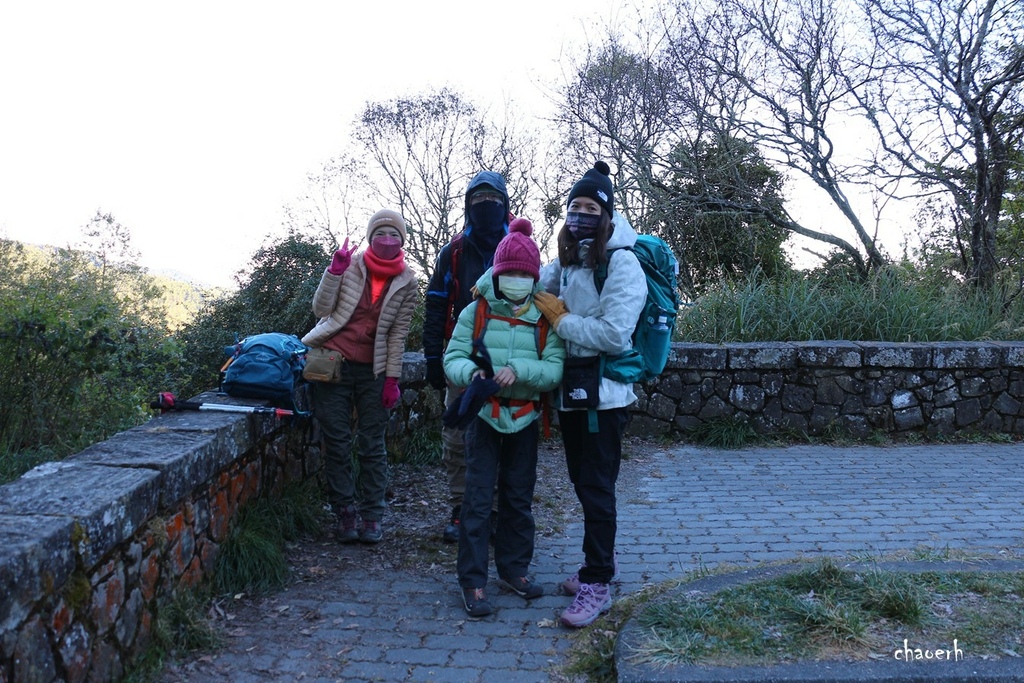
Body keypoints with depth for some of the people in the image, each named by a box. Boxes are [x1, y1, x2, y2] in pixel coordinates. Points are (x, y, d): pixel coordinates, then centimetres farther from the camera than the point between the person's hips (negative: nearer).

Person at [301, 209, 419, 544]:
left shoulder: (406, 283, 1)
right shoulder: (351, 265, -1)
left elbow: (397, 334, 2)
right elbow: (321, 310, -3)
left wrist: (392, 379, -1)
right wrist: (334, 271, -14)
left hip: (373, 370, 0)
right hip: (334, 363, 0)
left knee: (373, 445, 2)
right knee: (336, 442, 3)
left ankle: (372, 515, 13)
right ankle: (344, 513, 15)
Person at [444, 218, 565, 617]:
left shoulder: (544, 319, -3)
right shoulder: (476, 313, -4)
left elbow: (555, 368, -11)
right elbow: (453, 357, -4)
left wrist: (520, 370, -28)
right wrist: (470, 372, -26)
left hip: (524, 418, 2)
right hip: (484, 415, -2)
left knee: (519, 497, 13)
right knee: (479, 498, -2)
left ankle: (514, 568, 30)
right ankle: (472, 580, 7)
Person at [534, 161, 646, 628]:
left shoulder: (622, 264, -13)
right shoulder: (566, 262, 10)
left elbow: (614, 335, -23)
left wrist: (561, 318, -12)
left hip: (602, 394, -8)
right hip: (570, 391, 8)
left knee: (596, 489, -2)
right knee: (582, 483, 18)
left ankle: (597, 584, 9)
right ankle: (601, 559, 36)